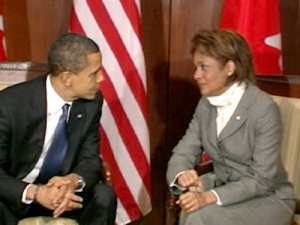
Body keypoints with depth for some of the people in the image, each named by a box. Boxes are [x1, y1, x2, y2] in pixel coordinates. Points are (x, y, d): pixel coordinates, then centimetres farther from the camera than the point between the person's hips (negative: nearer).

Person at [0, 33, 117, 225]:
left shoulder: (92, 100, -8)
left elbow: (90, 158, -4)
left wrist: (74, 180, -27)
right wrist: (35, 193, -35)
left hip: (61, 190, 3)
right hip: (16, 197, -3)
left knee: (104, 195, -23)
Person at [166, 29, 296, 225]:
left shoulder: (264, 109, -21)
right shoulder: (206, 104, 0)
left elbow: (262, 179, -22)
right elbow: (183, 152, -3)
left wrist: (209, 197, -34)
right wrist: (182, 175, -27)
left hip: (269, 198, -5)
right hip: (225, 188, 6)